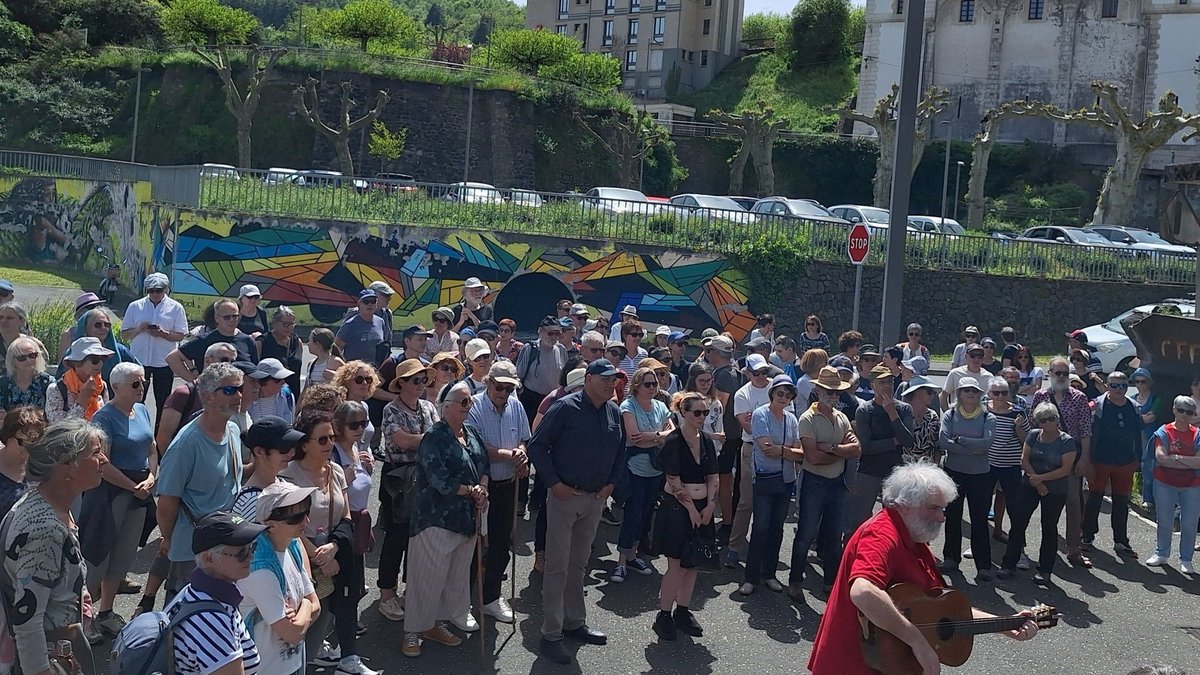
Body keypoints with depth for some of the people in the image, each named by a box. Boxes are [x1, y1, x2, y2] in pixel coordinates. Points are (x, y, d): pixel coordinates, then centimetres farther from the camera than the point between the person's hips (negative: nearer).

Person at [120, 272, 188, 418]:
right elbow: (124, 335, 6)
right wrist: (138, 329, -13)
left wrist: (163, 334, -19)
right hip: (139, 360, 1)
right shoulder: (135, 306, 4)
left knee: (163, 402, 8)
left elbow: (180, 335, -2)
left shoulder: (175, 308, 0)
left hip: (164, 362, -1)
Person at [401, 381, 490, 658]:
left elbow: (484, 465, 13)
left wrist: (482, 489, -7)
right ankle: (413, 631, 11)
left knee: (456, 576, 15)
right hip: (437, 517, -8)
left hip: (466, 517, 8)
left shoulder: (471, 433, 9)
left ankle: (435, 624, 29)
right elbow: (440, 480, -23)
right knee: (428, 576, -1)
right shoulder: (434, 437, -16)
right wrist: (472, 491, -12)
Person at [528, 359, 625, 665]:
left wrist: (611, 483, 6)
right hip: (564, 495, -6)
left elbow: (620, 452, 17)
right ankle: (550, 635, 5)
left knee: (578, 564, 17)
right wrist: (554, 483, -14)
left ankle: (574, 623, 30)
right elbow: (537, 446, -13)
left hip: (596, 498, 6)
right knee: (557, 567, -1)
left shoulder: (615, 413, 4)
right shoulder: (565, 408, -14)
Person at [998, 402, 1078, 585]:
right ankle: (1008, 564, 8)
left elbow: (1065, 469, -15)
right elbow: (1024, 460, -2)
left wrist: (1040, 478, -17)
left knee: (1049, 528, 5)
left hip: (1055, 491, -3)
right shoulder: (1033, 435, 2)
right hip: (1029, 487, 3)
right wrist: (1037, 484, -12)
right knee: (1018, 523, 0)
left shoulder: (1067, 441, -9)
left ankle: (1045, 570, 14)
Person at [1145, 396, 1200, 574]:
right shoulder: (1164, 431, -2)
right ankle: (1161, 554, 25)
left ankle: (1185, 560, 16)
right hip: (1165, 484, 0)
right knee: (1164, 522, 10)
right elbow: (1160, 457, -16)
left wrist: (1176, 457, -17)